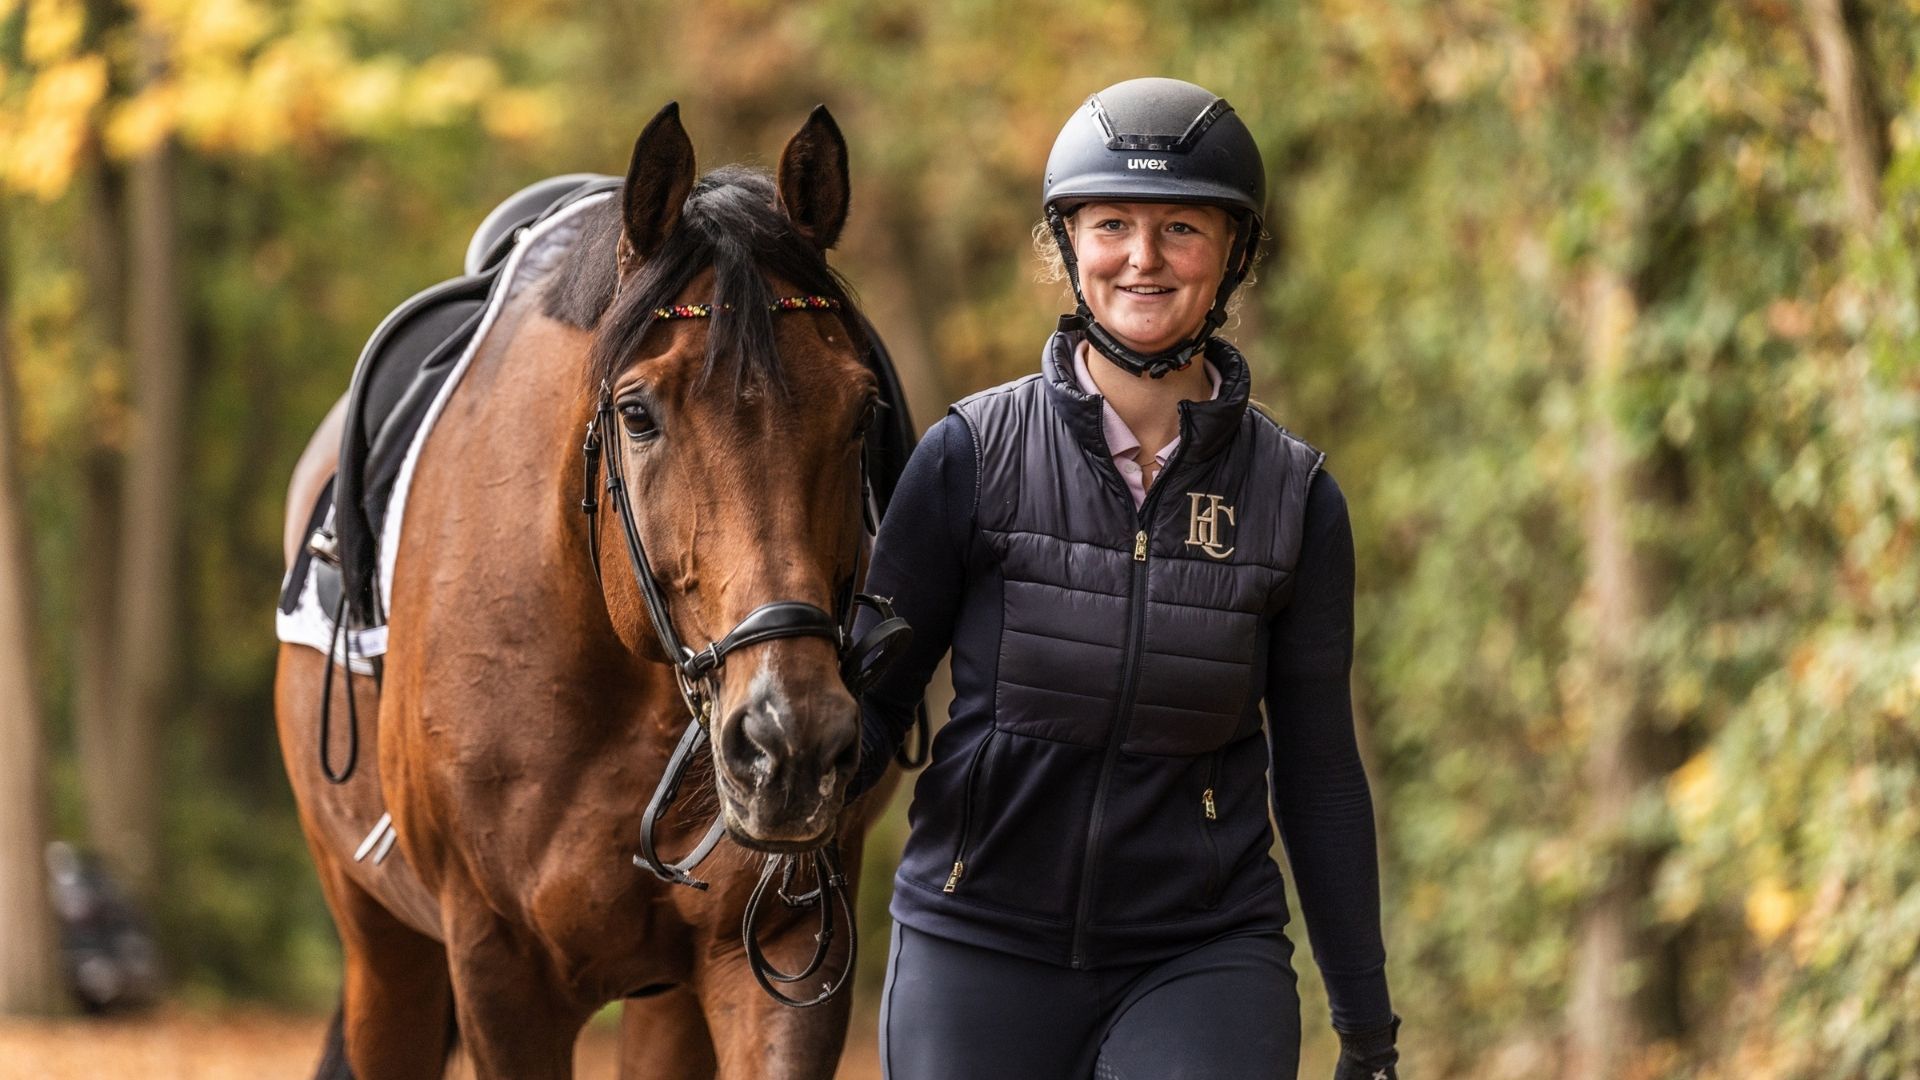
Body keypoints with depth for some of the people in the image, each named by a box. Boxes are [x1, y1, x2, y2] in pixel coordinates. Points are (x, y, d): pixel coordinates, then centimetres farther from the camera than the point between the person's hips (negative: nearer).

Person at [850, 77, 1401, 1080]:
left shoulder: (1293, 496, 1)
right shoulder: (971, 455, -3)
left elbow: (1319, 772, 5)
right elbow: (874, 697, 1)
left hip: (1201, 958, 0)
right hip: (980, 949, 0)